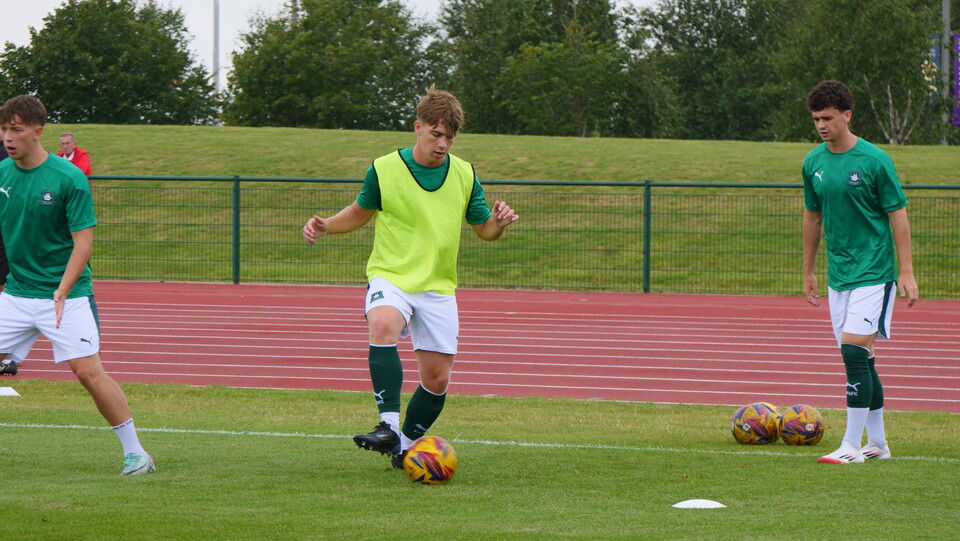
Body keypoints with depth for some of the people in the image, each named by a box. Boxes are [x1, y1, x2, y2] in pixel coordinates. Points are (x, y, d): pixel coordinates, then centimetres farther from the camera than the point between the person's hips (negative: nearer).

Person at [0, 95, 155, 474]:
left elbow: (83, 241, -14)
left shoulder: (69, 179, -12)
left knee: (88, 371, -12)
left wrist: (62, 291, -25)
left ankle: (135, 453, -2)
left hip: (65, 296, -5)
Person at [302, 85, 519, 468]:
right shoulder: (383, 169, -4)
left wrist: (499, 222, -12)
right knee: (383, 325, -36)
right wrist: (325, 226, -6)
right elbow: (360, 212, 12)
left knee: (437, 379, 1)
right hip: (390, 276, -3)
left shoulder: (464, 175, 2)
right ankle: (388, 426, -40)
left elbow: (484, 229, 11)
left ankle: (405, 446, 25)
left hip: (438, 288, 3)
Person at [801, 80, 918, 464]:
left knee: (854, 351, -15)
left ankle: (852, 446, -13)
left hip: (874, 273, -6)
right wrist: (808, 272, 21)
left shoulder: (875, 161, -10)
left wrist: (906, 271, -11)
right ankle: (877, 443, 18)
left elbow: (898, 215, -7)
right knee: (860, 360, 10)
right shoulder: (814, 163, 7)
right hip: (838, 275, 6)